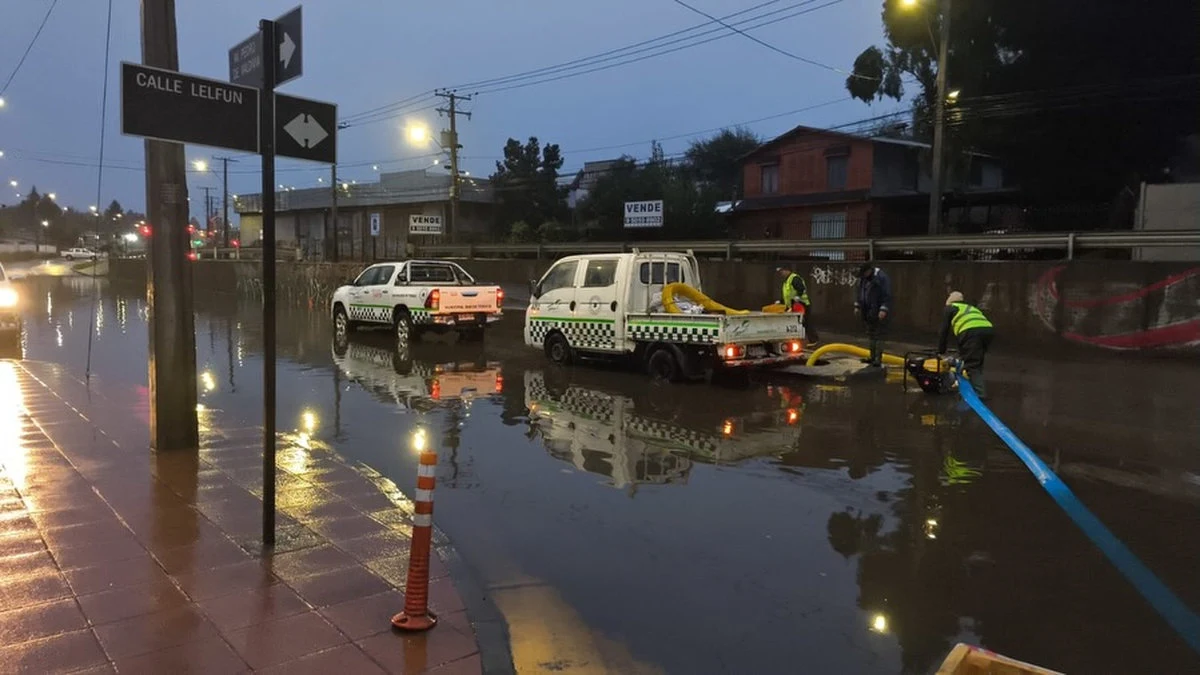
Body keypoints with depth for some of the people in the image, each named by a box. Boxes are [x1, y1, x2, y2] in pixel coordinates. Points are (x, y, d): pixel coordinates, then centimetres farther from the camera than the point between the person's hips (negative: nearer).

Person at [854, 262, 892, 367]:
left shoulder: (882, 278, -16)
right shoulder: (863, 278, 8)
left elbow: (887, 295, -20)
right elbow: (860, 293, 20)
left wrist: (883, 310, -26)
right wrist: (857, 306, 15)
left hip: (879, 313, -8)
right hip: (868, 312, 8)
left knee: (878, 336, -6)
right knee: (871, 335, 13)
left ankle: (878, 359, -4)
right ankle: (872, 357, 22)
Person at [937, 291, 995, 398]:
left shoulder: (949, 308, 23)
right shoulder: (971, 308, 40)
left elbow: (944, 331, 19)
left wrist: (940, 352, 27)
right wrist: (962, 354, 43)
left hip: (971, 331, -6)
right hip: (989, 329, 6)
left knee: (971, 365, -5)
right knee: (977, 363, 19)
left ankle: (980, 393, -14)